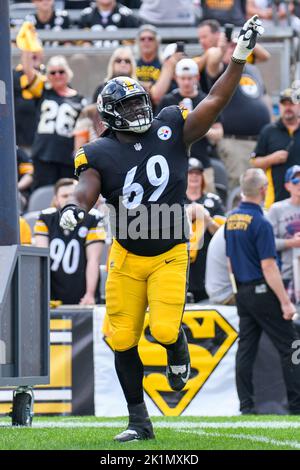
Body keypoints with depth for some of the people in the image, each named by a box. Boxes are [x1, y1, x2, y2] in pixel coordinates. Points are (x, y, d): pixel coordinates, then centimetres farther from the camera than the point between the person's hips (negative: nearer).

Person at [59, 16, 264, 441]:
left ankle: (179, 355, 20)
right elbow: (88, 186, -22)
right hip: (127, 257, 1)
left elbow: (215, 102, -6)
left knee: (165, 329, -19)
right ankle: (139, 421, 16)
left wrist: (239, 58, -14)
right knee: (123, 340, 1)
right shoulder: (102, 154, -6)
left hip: (170, 256, -1)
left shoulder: (169, 131, -3)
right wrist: (75, 208, -45)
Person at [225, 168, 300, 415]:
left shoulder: (232, 219, 8)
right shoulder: (260, 223, -17)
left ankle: (246, 405, 6)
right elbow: (268, 267, -20)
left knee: (246, 348, 8)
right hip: (263, 292, -8)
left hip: (242, 292, 8)